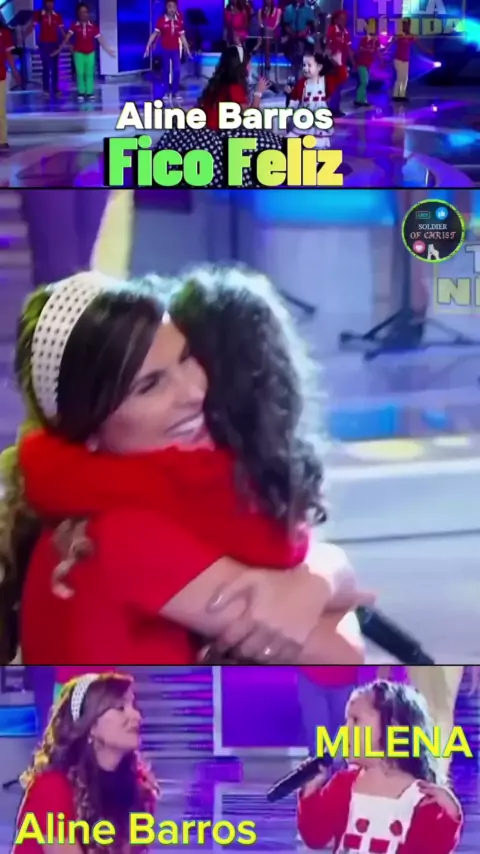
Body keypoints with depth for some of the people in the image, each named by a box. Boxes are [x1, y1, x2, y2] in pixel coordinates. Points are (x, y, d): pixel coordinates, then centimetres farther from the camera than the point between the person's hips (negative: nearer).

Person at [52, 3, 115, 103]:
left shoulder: (93, 26, -3)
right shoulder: (74, 26, -6)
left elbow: (100, 39, 1)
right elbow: (67, 38, -9)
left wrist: (108, 50, 1)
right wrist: (59, 49, -14)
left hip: (90, 53, 1)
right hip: (78, 53, -1)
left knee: (90, 73, 2)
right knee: (80, 73, -2)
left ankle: (90, 93, 6)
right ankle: (81, 93, 4)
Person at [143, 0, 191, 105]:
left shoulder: (179, 20, -3)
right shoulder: (162, 20, -11)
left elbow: (182, 36, 5)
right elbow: (155, 34, -10)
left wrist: (187, 50, 8)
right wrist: (148, 47, -15)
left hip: (175, 49, 2)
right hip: (165, 49, -2)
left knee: (177, 70, -2)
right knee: (166, 71, 6)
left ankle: (176, 92, 11)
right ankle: (166, 92, 16)